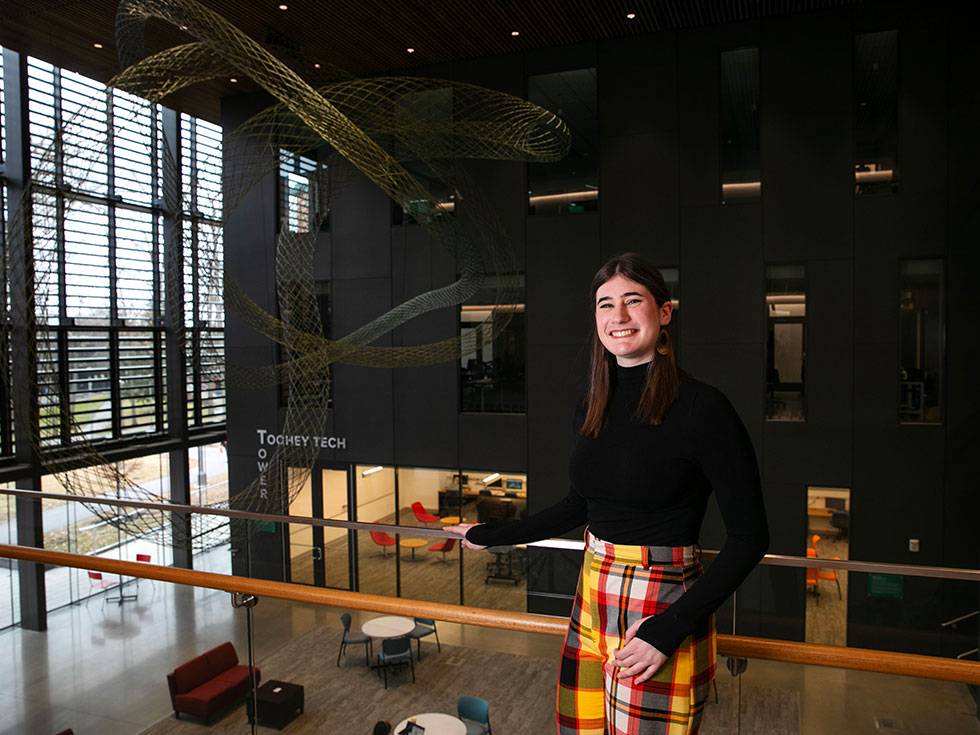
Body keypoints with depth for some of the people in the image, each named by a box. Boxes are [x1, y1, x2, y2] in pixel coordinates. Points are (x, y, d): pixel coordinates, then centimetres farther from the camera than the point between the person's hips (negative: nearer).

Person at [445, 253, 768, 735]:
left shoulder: (700, 407, -15)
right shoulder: (593, 405, 4)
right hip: (592, 600, 6)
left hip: (661, 610, -6)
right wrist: (491, 535, 20)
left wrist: (668, 629, -20)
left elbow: (749, 537, -13)